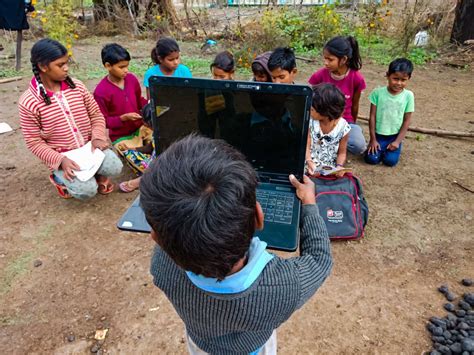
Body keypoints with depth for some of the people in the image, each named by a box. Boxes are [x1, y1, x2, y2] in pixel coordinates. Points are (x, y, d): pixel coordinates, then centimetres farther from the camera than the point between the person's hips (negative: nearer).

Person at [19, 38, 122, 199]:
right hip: (61, 156, -3)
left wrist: (97, 137, -14)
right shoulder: (28, 102, -13)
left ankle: (96, 173, 12)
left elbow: (96, 115, 5)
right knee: (87, 190, -21)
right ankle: (61, 177, 12)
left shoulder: (77, 86, -2)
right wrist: (61, 160, -22)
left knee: (114, 167, -24)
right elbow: (34, 142, -9)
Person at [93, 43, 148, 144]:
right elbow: (103, 121, -10)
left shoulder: (132, 79, -3)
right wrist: (123, 118, -23)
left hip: (140, 129, 5)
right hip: (120, 137, -4)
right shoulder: (100, 92, -17)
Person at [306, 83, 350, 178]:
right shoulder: (311, 121, -8)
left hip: (330, 167, 0)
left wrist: (339, 166, -19)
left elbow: (342, 152, 0)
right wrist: (309, 161, -27)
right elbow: (307, 145, -8)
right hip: (312, 163, 1)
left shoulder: (343, 127, -11)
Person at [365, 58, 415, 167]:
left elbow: (407, 121, -3)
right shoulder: (378, 92, -10)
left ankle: (391, 147, 16)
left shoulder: (408, 96, -7)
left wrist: (397, 141, -9)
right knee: (372, 159, -17)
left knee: (390, 161, -16)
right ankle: (378, 147, 15)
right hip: (378, 134, 0)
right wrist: (373, 139, -7)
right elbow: (372, 117, -6)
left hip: (395, 136, 0)